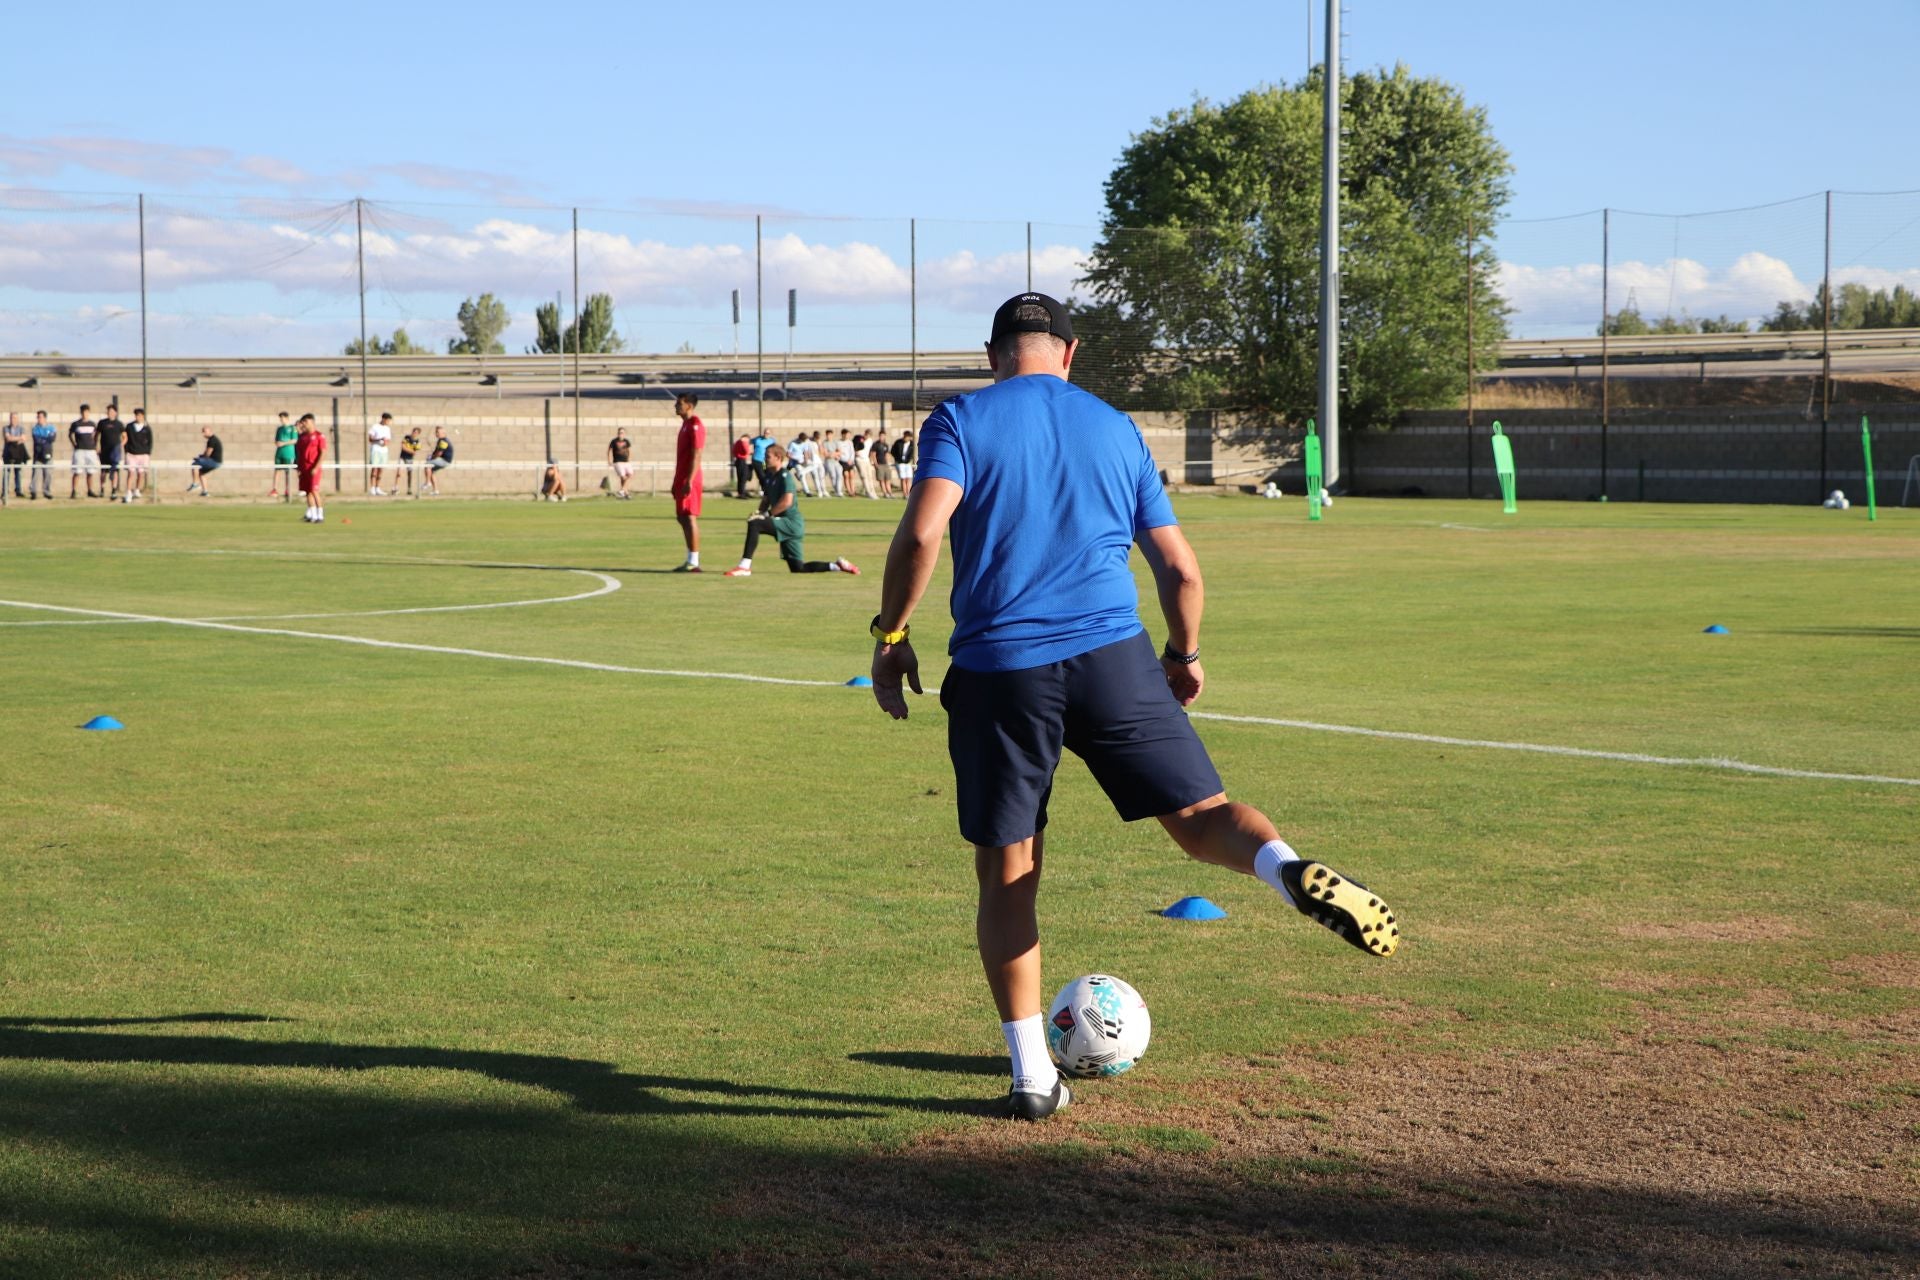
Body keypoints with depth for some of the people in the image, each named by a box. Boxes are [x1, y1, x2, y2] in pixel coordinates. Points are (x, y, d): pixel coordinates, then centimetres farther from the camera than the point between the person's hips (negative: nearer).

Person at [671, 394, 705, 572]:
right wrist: (677, 482, 21)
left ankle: (694, 563, -9)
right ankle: (690, 561, 15)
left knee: (690, 517, -9)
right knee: (683, 518, 11)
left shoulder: (695, 425, -12)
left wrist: (689, 481, -23)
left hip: (689, 481, -10)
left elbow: (696, 456, -19)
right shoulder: (686, 424, 18)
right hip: (682, 480, 10)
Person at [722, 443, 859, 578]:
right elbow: (766, 500, 21)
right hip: (786, 525, 10)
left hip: (792, 522, -10)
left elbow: (787, 501, -25)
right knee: (798, 568, 10)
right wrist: (759, 512, 0)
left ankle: (744, 567, -28)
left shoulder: (785, 476, -13)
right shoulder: (770, 476, 14)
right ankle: (837, 565, 19)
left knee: (754, 524, -26)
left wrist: (767, 514, -20)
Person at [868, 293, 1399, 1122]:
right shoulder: (1116, 429, 15)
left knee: (1005, 875, 8)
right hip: (1111, 655, 1)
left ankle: (1032, 1075, 9)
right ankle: (1291, 871, -30)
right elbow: (1179, 569, 15)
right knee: (1200, 814, 4)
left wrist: (890, 635, -1)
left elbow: (921, 533, -12)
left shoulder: (960, 422, 5)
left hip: (999, 672, -1)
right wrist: (1185, 654, 30)